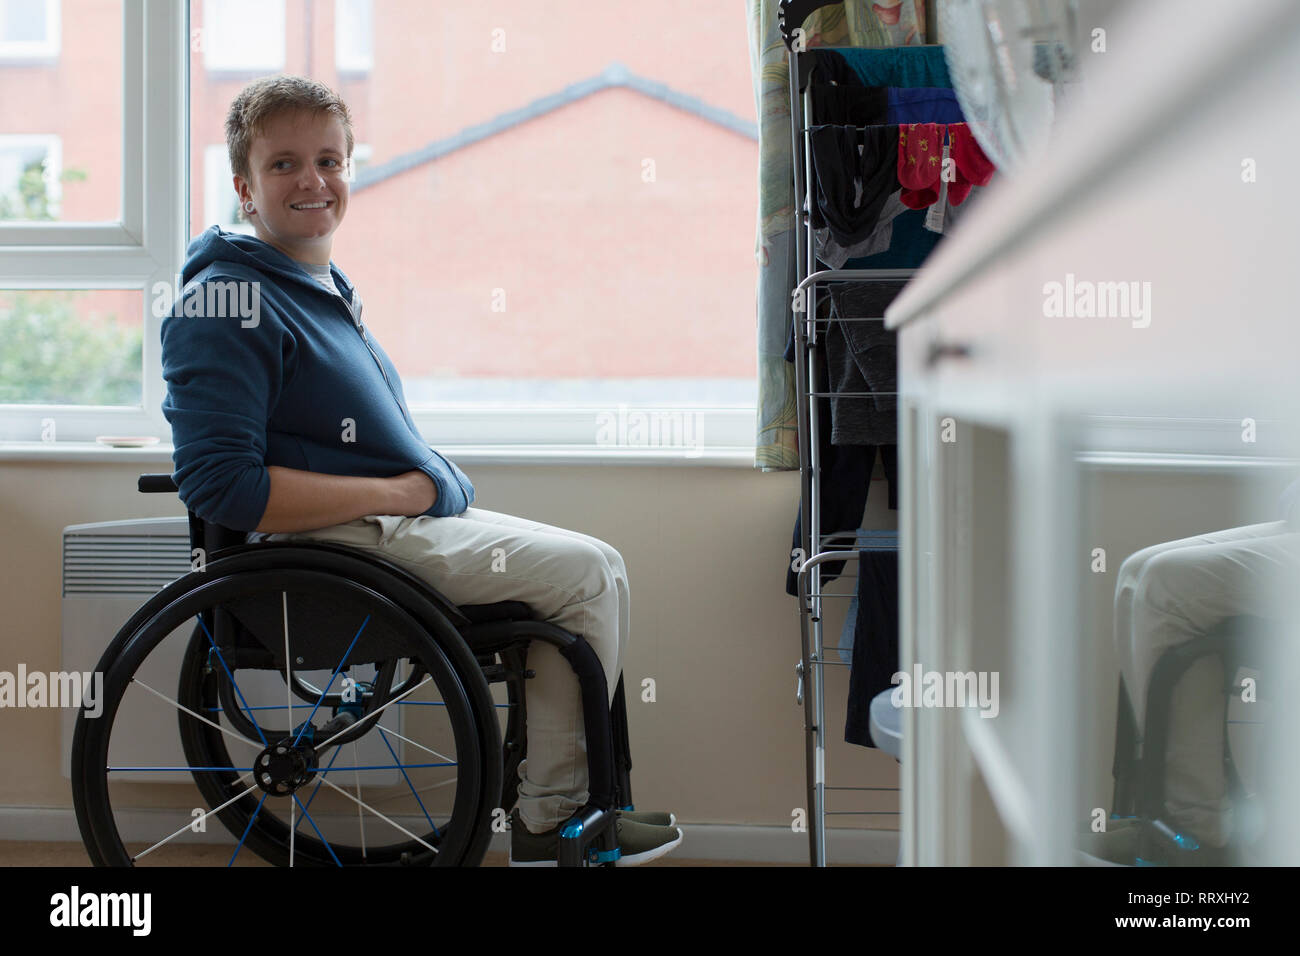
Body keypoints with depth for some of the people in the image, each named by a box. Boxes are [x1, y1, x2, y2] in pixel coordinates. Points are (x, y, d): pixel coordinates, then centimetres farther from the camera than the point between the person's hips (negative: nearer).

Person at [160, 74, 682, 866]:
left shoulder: (327, 288, 17)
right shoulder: (229, 302, -15)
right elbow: (224, 487, -24)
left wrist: (436, 479, 8)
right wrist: (397, 491, -19)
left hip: (407, 518, 10)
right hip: (341, 544, -10)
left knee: (599, 569, 6)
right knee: (582, 571, -14)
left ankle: (575, 794, 10)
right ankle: (551, 818, -4)